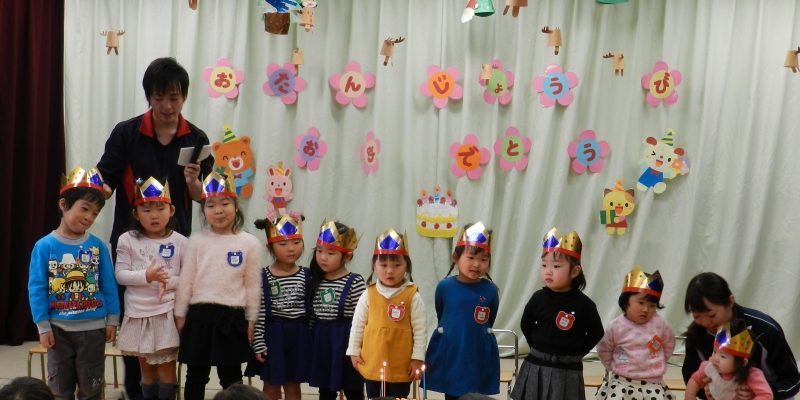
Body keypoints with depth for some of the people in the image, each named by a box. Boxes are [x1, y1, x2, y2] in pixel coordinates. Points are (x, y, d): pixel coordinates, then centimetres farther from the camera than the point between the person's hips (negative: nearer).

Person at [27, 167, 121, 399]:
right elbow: (36, 289, -7)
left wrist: (112, 319, 2)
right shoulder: (45, 246, -9)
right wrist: (43, 326, -8)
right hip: (59, 329, -1)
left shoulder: (98, 246, -4)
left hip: (93, 328, 1)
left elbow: (109, 286, 2)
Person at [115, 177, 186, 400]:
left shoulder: (179, 242, -3)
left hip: (167, 313, -2)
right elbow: (120, 275, -5)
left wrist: (170, 282, -18)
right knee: (145, 365, 14)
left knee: (166, 363, 3)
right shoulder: (128, 240, -1)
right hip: (138, 313, 2)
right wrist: (146, 276, -20)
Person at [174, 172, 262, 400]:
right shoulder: (197, 241, 0)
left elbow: (253, 285, 1)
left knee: (231, 377, 10)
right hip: (199, 315, 1)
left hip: (232, 317, -1)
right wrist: (180, 315, 5)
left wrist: (251, 320, 2)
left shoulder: (249, 243, -3)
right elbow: (186, 280, 4)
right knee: (196, 375, 12)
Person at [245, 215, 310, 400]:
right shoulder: (264, 276, -8)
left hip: (298, 336, 2)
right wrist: (258, 343, -10)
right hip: (273, 335, -2)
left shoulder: (306, 275, 1)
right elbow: (258, 313, -8)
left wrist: (313, 340, 3)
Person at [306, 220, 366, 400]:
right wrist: (309, 341, 8)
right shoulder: (316, 281, 6)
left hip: (345, 341, -5)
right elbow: (311, 315, 11)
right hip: (321, 342, 5)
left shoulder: (355, 282, -12)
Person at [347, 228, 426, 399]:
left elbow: (419, 329, -6)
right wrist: (354, 351, 6)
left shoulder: (413, 296, -9)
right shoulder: (368, 295, -2)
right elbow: (357, 325, 6)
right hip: (372, 364, 2)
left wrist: (417, 358, -8)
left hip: (401, 366, -2)